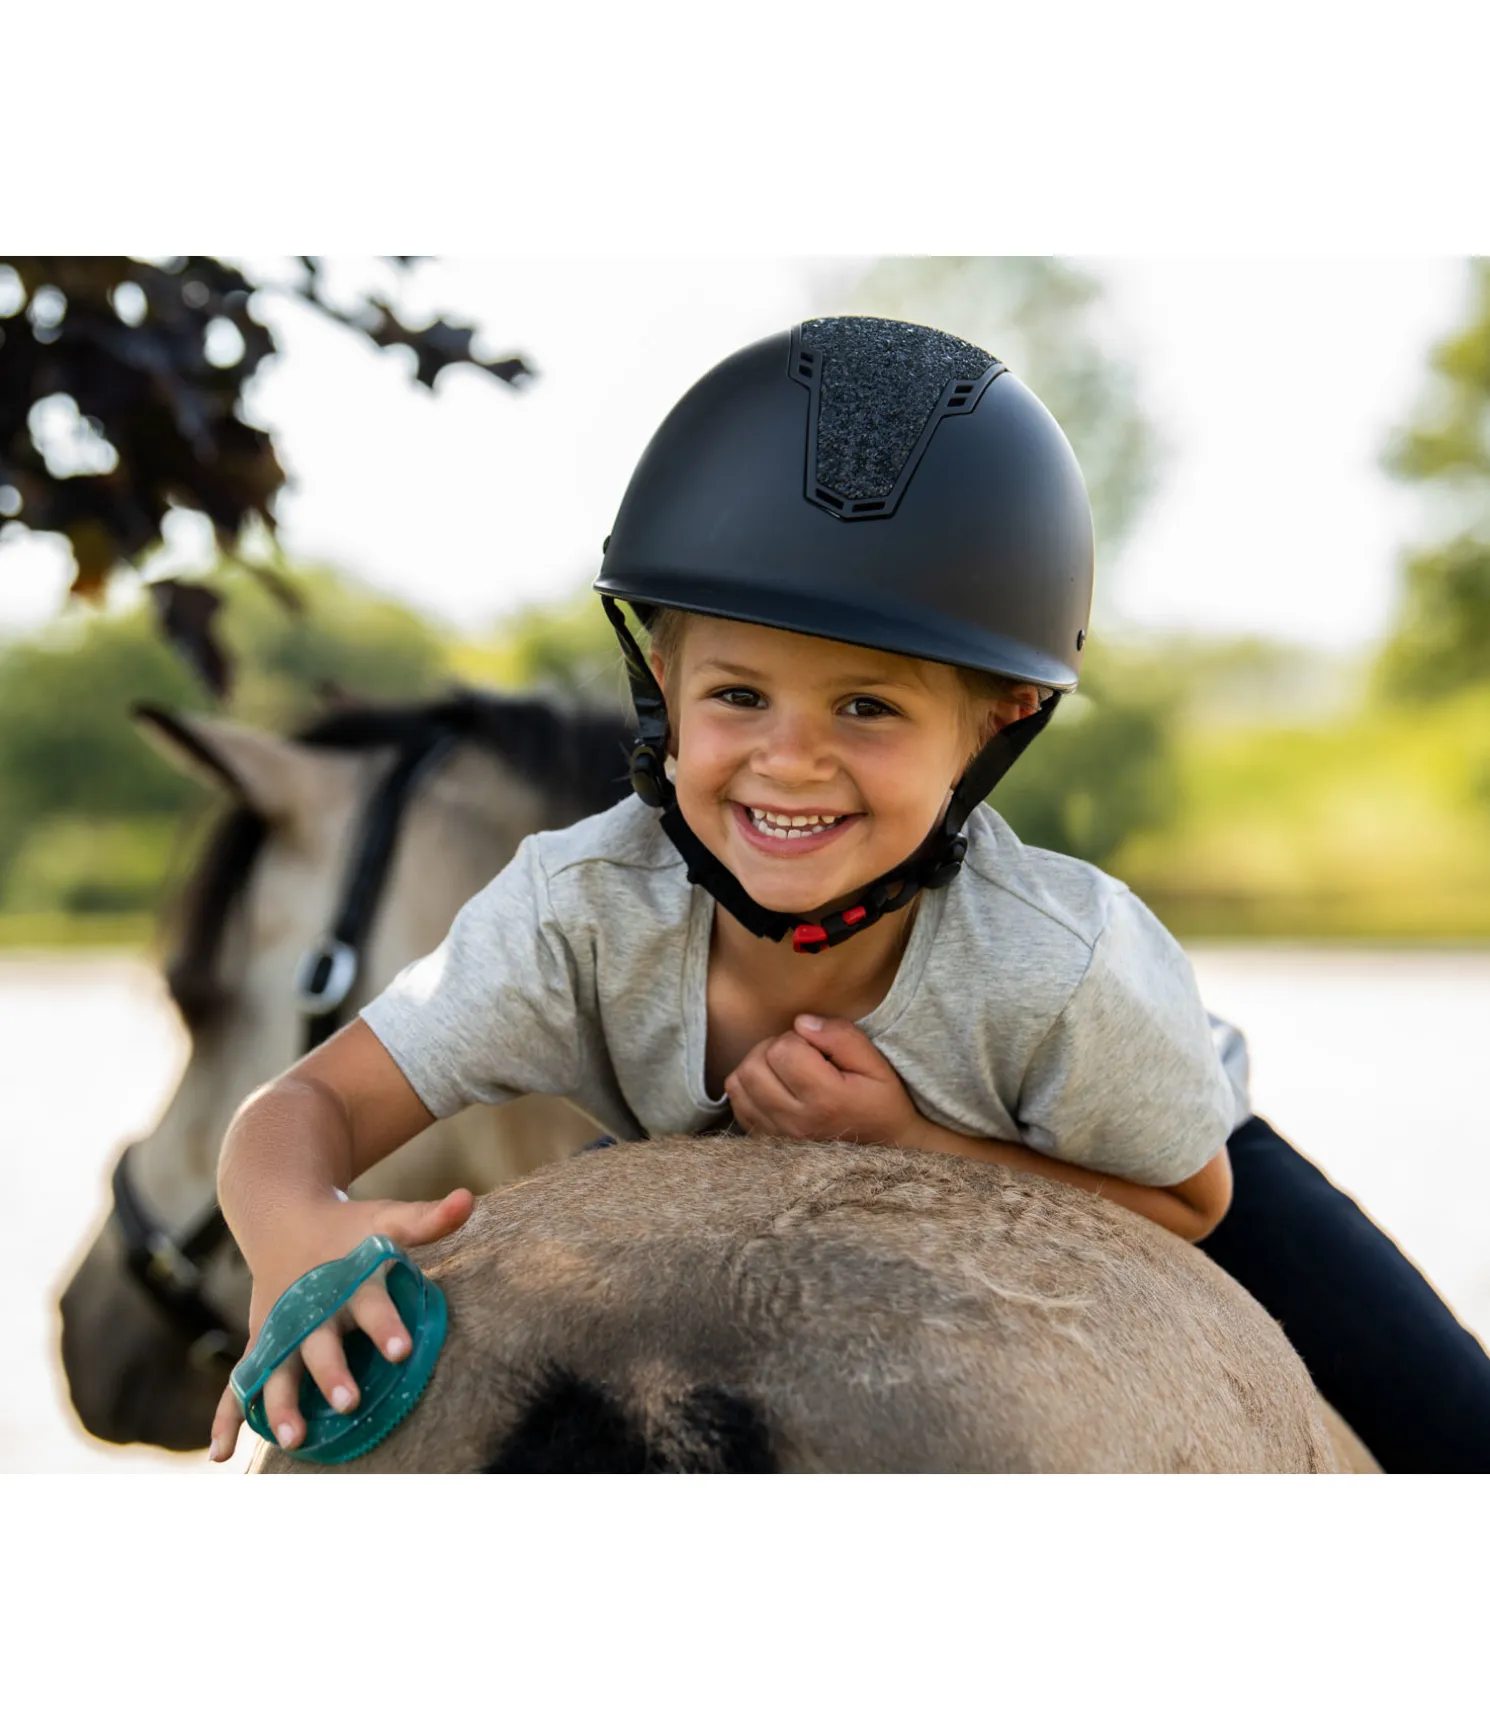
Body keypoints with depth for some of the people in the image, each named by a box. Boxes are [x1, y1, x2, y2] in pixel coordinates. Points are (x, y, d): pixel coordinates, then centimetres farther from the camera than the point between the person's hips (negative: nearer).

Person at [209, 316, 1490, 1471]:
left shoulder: (1063, 966, -40)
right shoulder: (583, 910, -34)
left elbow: (1185, 1204, -22)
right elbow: (307, 1109, -33)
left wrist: (906, 1140, -38)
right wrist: (295, 1235, -58)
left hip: (1113, 1174, -1)